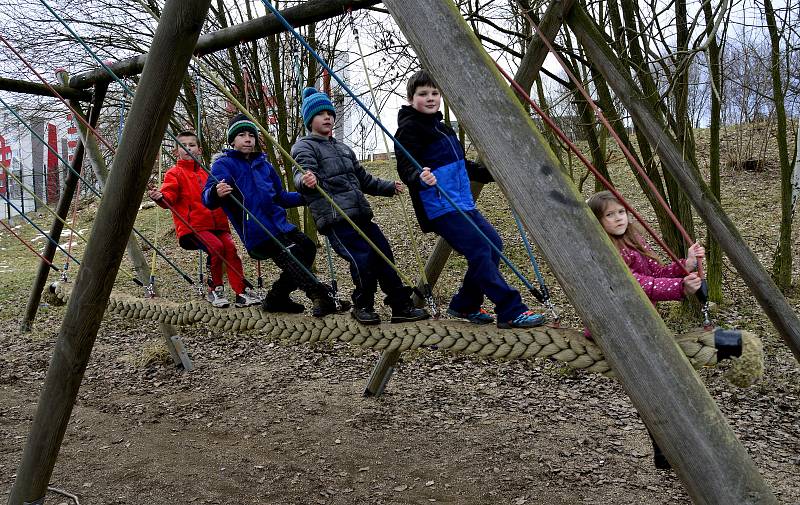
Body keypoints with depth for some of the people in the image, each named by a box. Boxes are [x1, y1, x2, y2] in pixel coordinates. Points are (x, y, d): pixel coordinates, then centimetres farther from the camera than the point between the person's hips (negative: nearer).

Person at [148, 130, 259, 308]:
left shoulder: (206, 173, 24)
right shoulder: (174, 173, 7)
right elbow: (169, 196, -10)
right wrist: (159, 197, -31)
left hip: (216, 224, 5)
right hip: (192, 226, -4)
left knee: (230, 247, -20)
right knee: (216, 246, -28)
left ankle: (242, 291, -16)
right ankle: (214, 290, -9)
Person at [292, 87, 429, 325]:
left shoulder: (343, 148, 28)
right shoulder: (304, 147, 4)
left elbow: (364, 179, 35)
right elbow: (302, 172, -18)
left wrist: (389, 187, 27)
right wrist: (306, 180, -40)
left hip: (360, 214, 7)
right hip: (334, 218, -7)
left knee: (384, 254, -1)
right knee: (363, 258, -19)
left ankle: (401, 306, 7)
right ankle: (362, 306, 3)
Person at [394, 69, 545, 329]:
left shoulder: (441, 127, 21)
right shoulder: (410, 128, -7)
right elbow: (406, 167, -18)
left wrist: (490, 173, 32)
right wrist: (420, 178, -39)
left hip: (463, 202, 10)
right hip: (439, 207, -10)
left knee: (493, 244, 7)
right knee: (480, 252, -16)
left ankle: (464, 305, 19)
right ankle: (511, 312, -13)